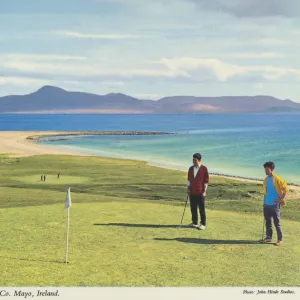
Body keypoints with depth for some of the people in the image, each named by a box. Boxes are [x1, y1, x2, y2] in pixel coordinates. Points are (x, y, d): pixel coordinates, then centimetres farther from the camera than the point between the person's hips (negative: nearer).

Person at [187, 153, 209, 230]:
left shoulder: (204, 168, -7)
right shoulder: (191, 168, 8)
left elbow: (206, 181, -5)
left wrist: (204, 191, -9)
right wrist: (188, 188, 7)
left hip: (200, 192, -5)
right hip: (192, 192, 5)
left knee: (202, 209, 0)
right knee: (193, 208, 9)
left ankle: (203, 224, 9)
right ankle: (194, 223, 21)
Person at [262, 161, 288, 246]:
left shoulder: (277, 179, -10)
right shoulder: (265, 180, 11)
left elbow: (285, 189, -8)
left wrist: (282, 199, -13)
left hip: (275, 204, -6)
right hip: (266, 204, 7)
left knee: (277, 223, -2)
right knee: (268, 222, 12)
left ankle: (280, 239, 4)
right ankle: (268, 237, 21)